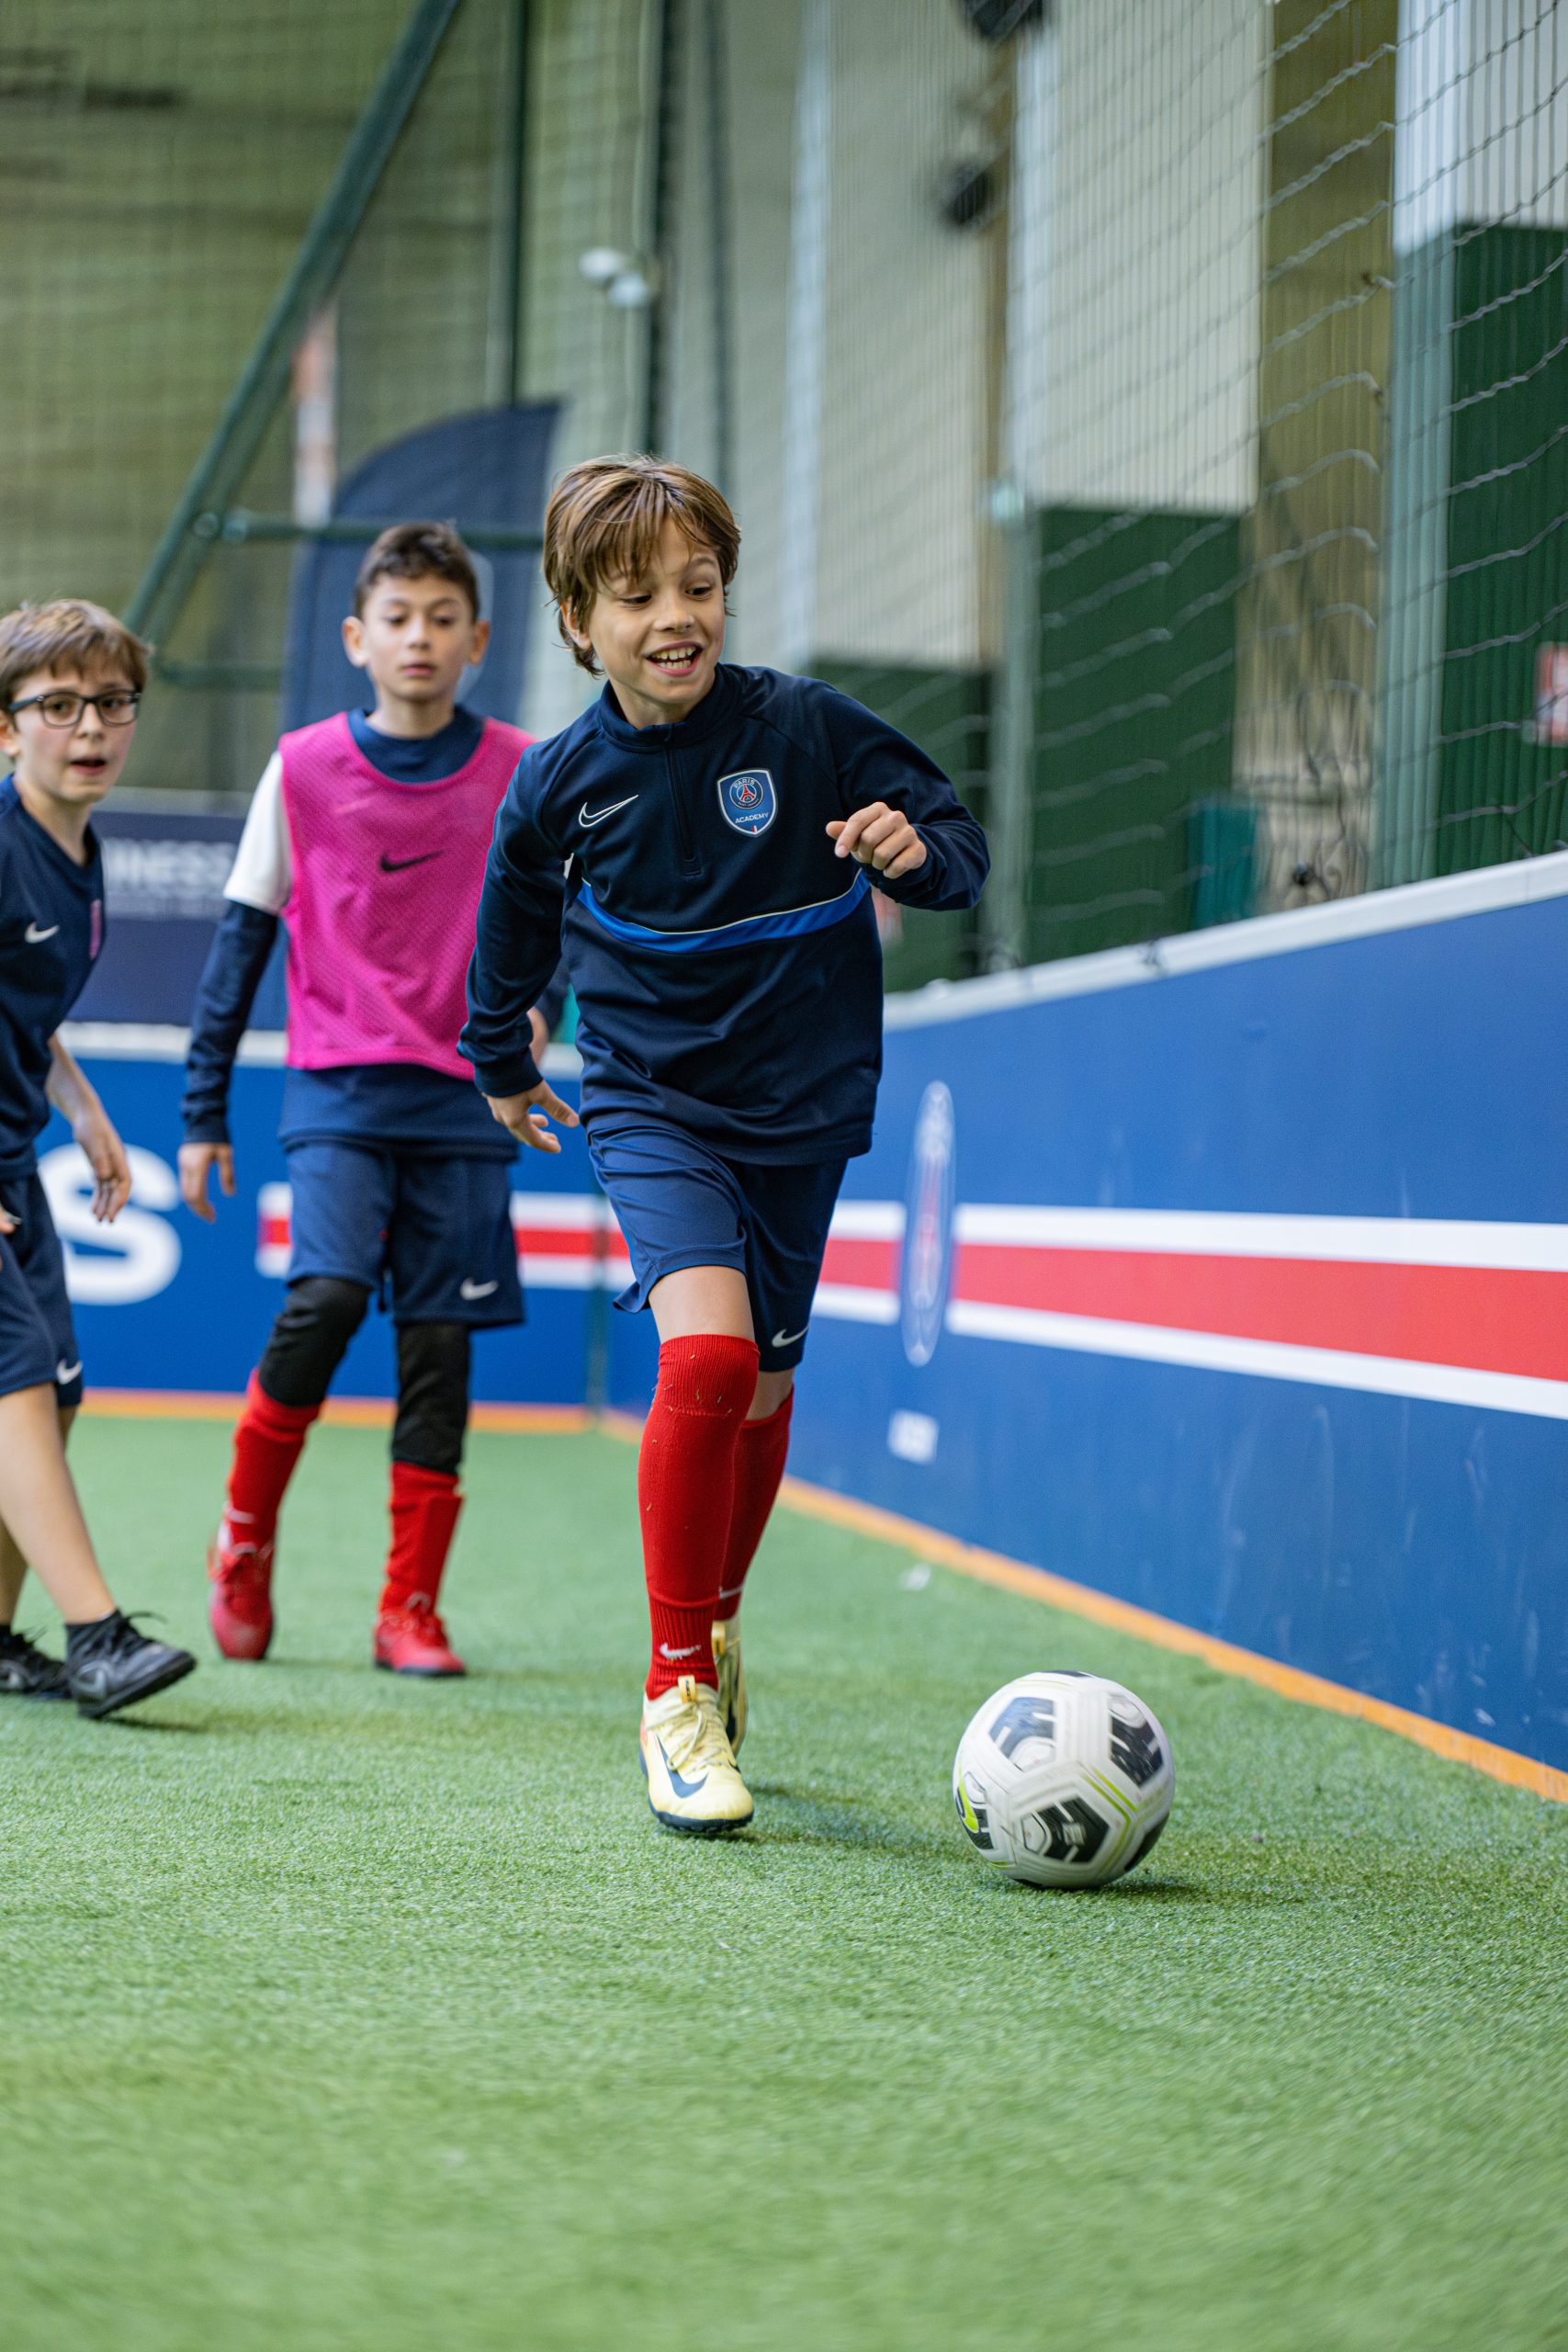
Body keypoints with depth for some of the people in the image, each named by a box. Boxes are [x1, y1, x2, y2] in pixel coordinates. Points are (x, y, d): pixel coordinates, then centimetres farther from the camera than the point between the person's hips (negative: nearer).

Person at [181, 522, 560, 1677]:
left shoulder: (518, 774, 3)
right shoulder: (304, 769, 2)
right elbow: (242, 940, 7)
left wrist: (534, 1003, -10)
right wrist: (204, 1112, 6)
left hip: (462, 1102, 2)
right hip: (339, 1091, -1)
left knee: (440, 1346, 0)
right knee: (327, 1296, -20)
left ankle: (412, 1609, 8)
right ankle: (244, 1545, 2)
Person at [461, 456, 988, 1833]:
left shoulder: (809, 730, -8)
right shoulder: (561, 784, -4)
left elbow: (958, 848, -2)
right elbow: (512, 936, 16)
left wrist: (919, 851, -24)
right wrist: (501, 1066, 28)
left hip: (804, 1108, 2)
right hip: (652, 1106, -2)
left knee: (765, 1388, 12)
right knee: (706, 1356, -24)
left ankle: (718, 1621, 41)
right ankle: (676, 1690, -13)